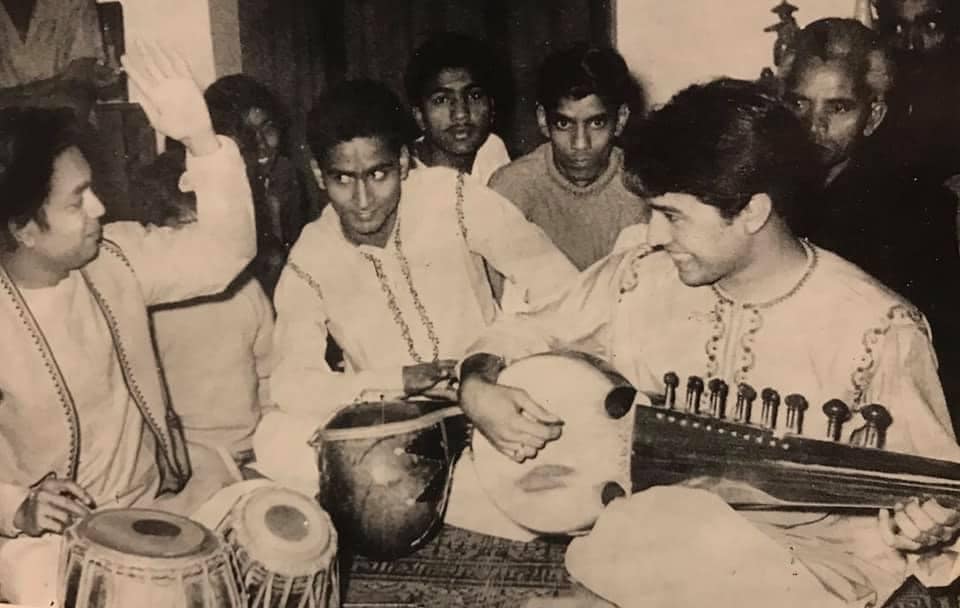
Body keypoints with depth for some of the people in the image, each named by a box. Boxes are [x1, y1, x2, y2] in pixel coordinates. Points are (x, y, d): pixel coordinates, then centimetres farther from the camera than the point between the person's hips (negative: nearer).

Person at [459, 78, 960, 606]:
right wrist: (477, 387, -12)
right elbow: (521, 337, 9)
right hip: (641, 528, 3)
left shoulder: (877, 328, -14)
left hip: (804, 553, -2)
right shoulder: (637, 279, -4)